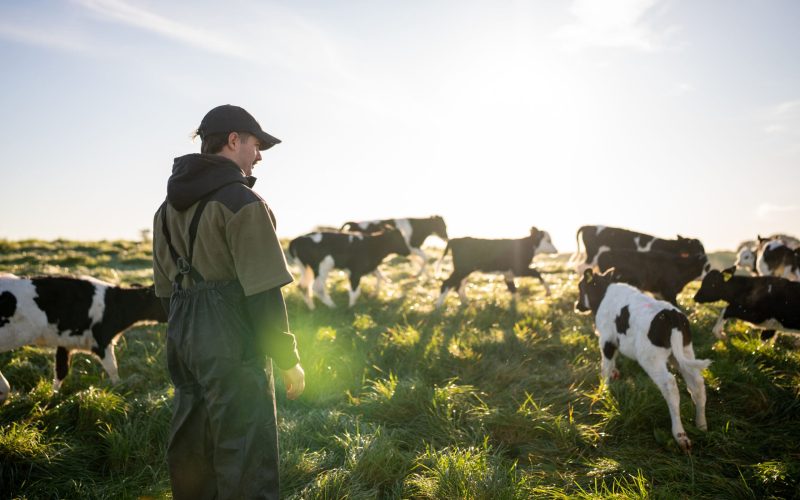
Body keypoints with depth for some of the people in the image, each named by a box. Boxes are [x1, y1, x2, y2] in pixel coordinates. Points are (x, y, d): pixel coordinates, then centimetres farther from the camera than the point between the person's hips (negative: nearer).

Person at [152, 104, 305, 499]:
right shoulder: (242, 202, -13)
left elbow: (165, 289, 17)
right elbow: (263, 293, -17)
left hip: (183, 343, 9)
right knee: (246, 462, -1)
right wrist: (289, 360, -10)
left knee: (191, 453, 19)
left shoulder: (169, 207, 13)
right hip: (233, 348, -8)